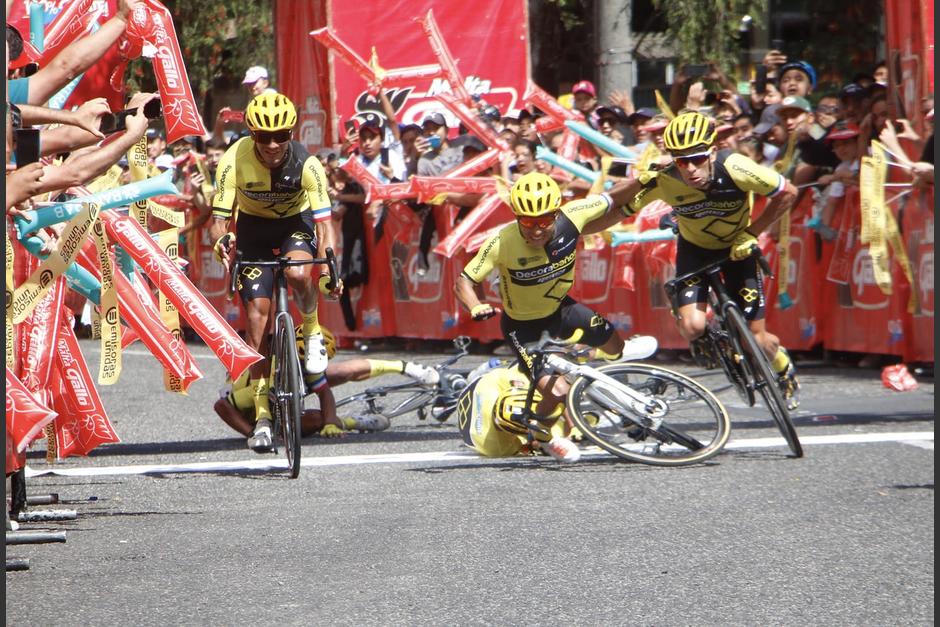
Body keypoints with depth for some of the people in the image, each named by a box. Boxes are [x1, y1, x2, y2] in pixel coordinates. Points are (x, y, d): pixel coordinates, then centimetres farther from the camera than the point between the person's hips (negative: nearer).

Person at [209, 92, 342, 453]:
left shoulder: (306, 165, -28)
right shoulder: (234, 162, -27)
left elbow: (323, 221, -27)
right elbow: (218, 219, -24)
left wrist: (328, 267, -41)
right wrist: (221, 242, -47)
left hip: (296, 222, -1)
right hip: (254, 226, 1)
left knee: (298, 274, -34)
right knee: (257, 311, -9)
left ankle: (312, 331, -1)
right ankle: (262, 412, -2)